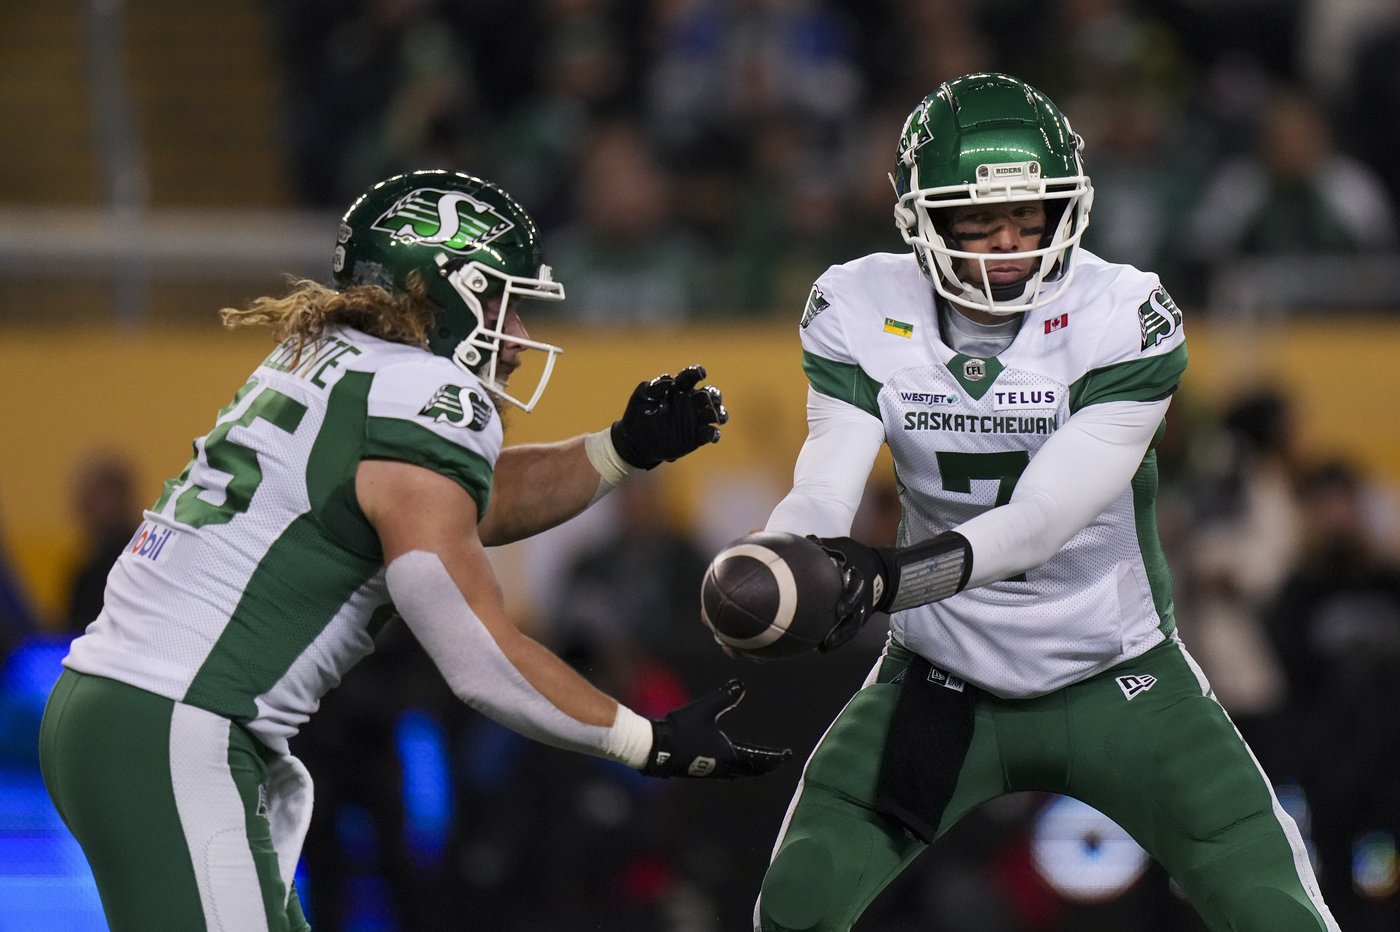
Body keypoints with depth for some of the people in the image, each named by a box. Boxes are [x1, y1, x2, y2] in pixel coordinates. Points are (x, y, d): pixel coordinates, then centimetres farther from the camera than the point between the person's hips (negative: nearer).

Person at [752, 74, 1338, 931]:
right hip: (943, 683, 2)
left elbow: (1043, 519, -29)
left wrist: (896, 576, -46)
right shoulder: (864, 313, -11)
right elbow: (823, 492, -19)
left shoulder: (1124, 317, -20)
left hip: (1115, 682, -2)